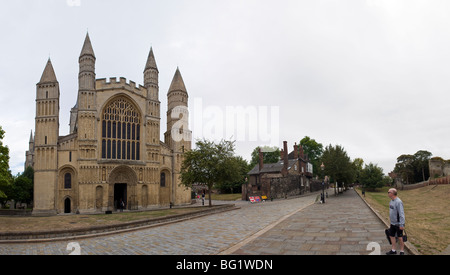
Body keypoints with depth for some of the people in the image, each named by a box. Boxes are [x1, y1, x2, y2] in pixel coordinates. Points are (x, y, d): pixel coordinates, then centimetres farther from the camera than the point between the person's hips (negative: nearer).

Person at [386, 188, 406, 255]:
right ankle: (394, 250, 26)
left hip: (398, 224, -8)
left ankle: (402, 251, 20)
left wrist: (402, 225, -23)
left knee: (400, 238, 4)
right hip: (392, 223, 8)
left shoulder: (398, 202, -23)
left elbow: (401, 214, -24)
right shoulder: (391, 201, 5)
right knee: (392, 236, 14)